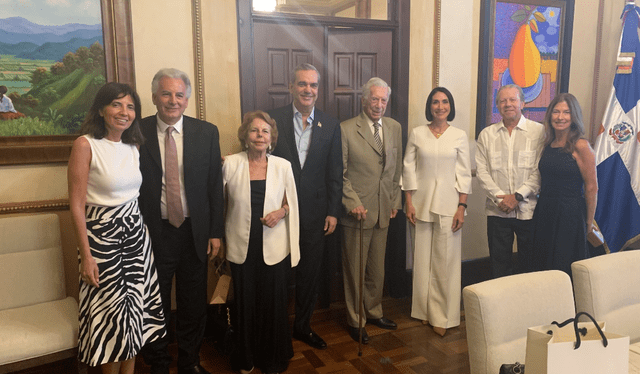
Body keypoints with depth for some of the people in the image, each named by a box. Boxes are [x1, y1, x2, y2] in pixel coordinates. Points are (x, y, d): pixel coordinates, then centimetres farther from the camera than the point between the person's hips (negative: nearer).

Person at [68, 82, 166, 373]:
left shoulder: (134, 146, 7)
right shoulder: (85, 144, -12)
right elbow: (76, 205, -13)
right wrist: (86, 256, -14)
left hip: (135, 232, 6)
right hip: (102, 234, -6)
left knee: (135, 305, 13)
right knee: (111, 309, 5)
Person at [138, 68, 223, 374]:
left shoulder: (206, 132, 0)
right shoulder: (137, 133, -4)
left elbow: (215, 185, 1)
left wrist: (215, 232, -1)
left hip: (195, 233, 2)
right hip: (152, 234, -1)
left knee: (194, 305, 16)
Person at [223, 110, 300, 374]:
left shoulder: (283, 166, -1)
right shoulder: (230, 164, -4)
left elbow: (291, 201, 9)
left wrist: (281, 212, -11)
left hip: (275, 248, 1)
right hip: (242, 247, 0)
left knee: (273, 304, 9)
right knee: (245, 304, 10)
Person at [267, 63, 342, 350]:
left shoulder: (330, 126, 4)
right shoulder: (273, 119, -3)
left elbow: (334, 173, 5)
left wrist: (333, 211, 2)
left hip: (314, 212, 3)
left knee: (310, 272, 13)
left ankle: (303, 326, 33)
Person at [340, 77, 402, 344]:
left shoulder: (395, 128, 9)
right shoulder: (346, 130, -8)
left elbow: (397, 169, 15)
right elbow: (340, 174, -8)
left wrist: (395, 200, 11)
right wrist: (353, 203, -15)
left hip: (384, 211, 5)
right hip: (357, 211, -5)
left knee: (377, 269, 16)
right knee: (354, 269, 7)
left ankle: (374, 312, 36)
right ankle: (355, 320, 24)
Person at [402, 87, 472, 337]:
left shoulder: (459, 136, 3)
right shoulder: (417, 134, 4)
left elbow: (464, 174, 2)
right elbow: (408, 170, 4)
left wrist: (461, 207, -5)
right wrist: (409, 203, -3)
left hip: (448, 204, -1)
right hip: (421, 203, 1)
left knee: (446, 261, 0)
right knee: (422, 258, 7)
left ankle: (443, 317, 12)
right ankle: (424, 309, 24)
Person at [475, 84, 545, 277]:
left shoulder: (538, 131, 1)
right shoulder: (487, 134, 8)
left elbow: (540, 171, -6)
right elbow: (481, 170, 1)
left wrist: (517, 196, -13)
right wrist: (499, 197, -10)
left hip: (529, 210, -1)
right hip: (497, 211, 2)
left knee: (529, 264, 9)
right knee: (499, 264, 9)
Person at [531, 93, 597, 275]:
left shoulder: (580, 146, -12)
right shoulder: (548, 144, 8)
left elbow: (591, 187, -10)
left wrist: (589, 222, -5)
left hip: (569, 214, -6)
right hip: (544, 212, 6)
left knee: (566, 270, 5)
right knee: (543, 267, 15)